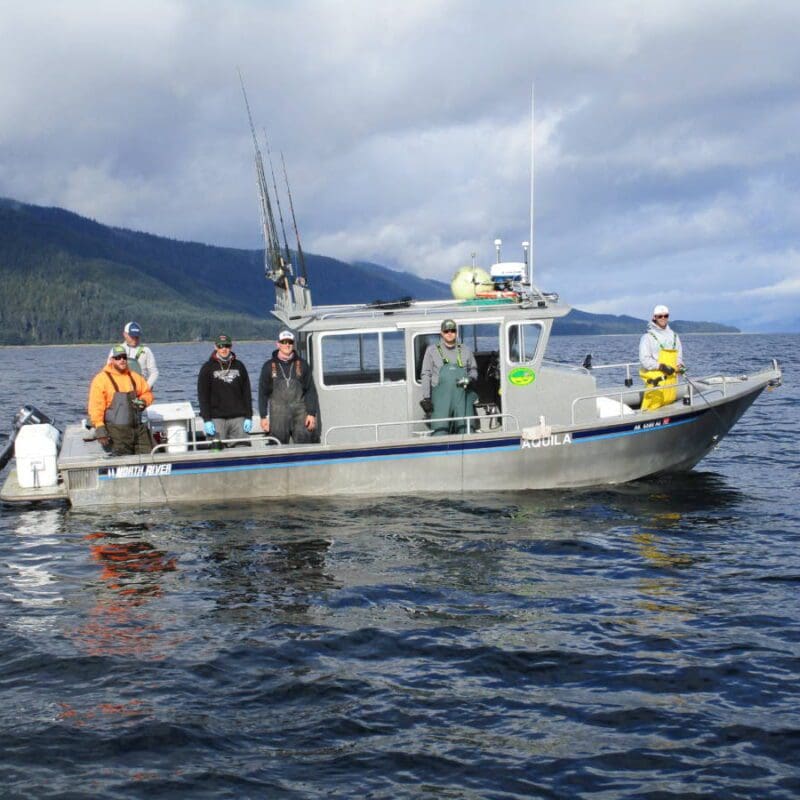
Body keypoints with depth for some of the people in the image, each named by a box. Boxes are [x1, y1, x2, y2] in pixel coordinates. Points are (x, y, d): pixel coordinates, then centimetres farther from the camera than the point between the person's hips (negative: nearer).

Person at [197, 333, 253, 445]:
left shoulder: (239, 366, 11)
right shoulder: (208, 368, 4)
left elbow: (246, 393, 11)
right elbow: (202, 396, 0)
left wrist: (249, 417, 3)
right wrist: (207, 420, -8)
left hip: (238, 418, 2)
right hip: (217, 418, -2)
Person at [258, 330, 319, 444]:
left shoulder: (302, 364, 9)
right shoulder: (269, 366, 7)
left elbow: (310, 390, 7)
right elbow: (263, 393, 8)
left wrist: (311, 414, -1)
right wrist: (263, 417, 2)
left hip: (300, 413, 0)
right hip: (278, 415, 0)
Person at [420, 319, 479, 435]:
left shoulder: (465, 350, 17)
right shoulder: (432, 350, 12)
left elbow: (473, 369, 25)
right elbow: (426, 375, 9)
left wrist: (471, 379, 0)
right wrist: (426, 398, 0)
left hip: (463, 396, 2)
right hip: (441, 398, -2)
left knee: (466, 429, -5)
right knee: (440, 430, -9)